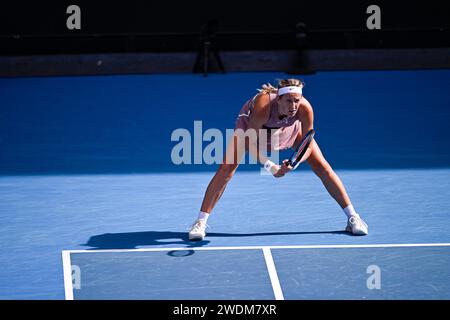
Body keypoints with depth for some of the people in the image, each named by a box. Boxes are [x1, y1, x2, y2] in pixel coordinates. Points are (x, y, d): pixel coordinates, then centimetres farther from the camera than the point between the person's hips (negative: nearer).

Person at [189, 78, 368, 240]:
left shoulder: (304, 108, -37)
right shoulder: (263, 105, -44)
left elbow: (307, 146, -26)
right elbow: (250, 142, -34)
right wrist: (269, 166, -47)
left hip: (291, 127, 2)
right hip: (252, 124, -2)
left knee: (322, 167, -6)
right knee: (227, 168, -16)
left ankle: (352, 217, 6)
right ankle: (200, 223, -7)